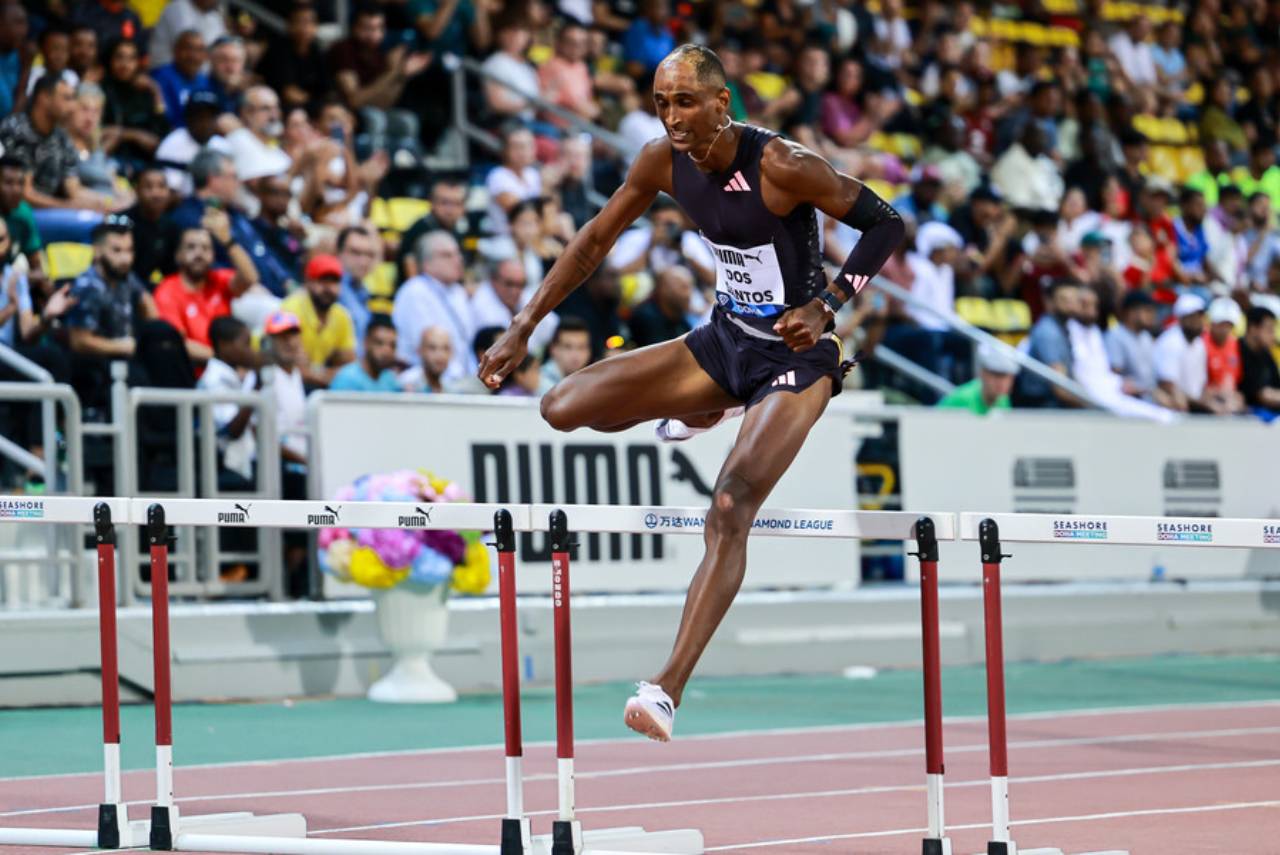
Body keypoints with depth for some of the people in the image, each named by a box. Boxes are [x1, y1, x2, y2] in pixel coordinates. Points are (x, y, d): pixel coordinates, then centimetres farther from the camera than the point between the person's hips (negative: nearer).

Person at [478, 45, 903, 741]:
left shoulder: (782, 167, -23)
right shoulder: (663, 163, -6)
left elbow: (886, 224, -15)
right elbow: (594, 242, 6)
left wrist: (825, 308, -24)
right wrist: (522, 330, 3)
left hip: (793, 355, -7)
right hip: (723, 343, 7)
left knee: (730, 509, -24)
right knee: (562, 409, -2)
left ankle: (668, 689, -26)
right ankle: (706, 412, 23)